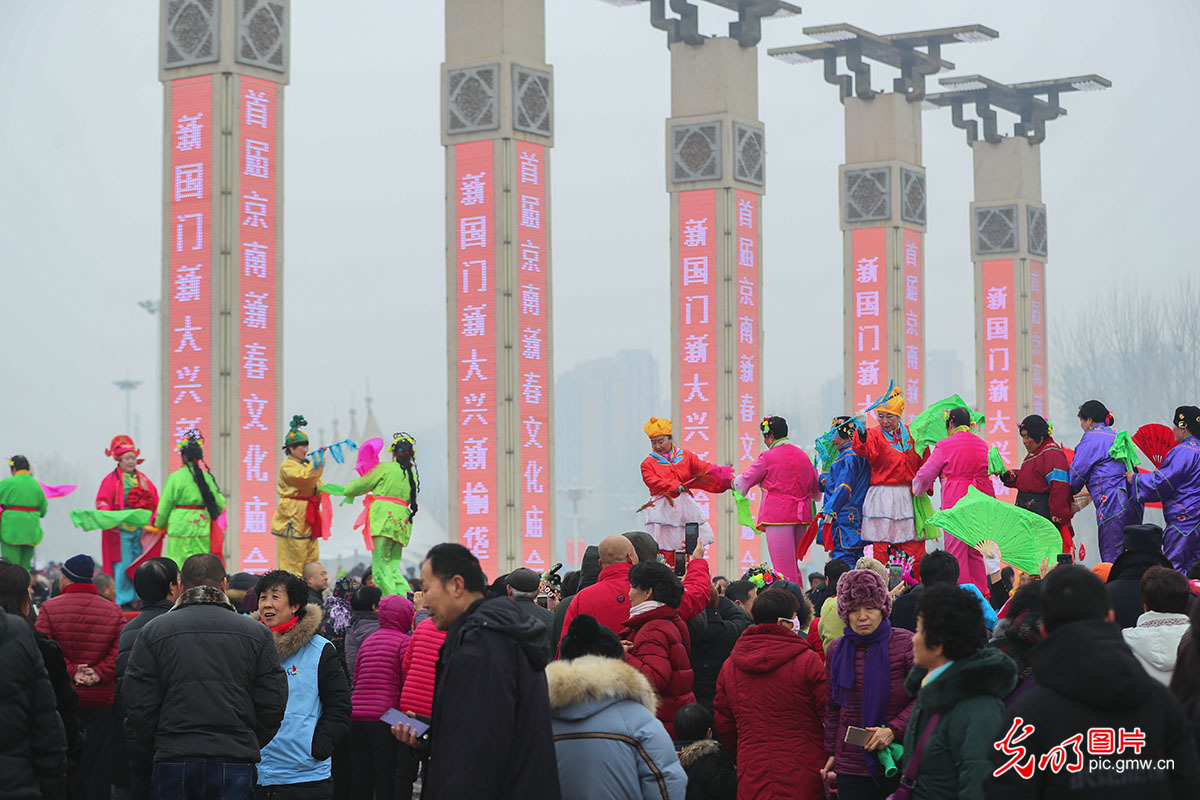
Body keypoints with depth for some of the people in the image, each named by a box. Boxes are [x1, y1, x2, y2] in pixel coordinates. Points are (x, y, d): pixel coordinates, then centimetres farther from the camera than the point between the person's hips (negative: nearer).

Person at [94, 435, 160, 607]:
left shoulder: (143, 479, 14)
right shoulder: (111, 480, -1)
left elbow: (155, 501, 15)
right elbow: (102, 502, -9)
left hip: (141, 528, 5)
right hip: (120, 529, -5)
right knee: (122, 563, -6)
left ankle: (137, 598, 11)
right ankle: (122, 600, -3)